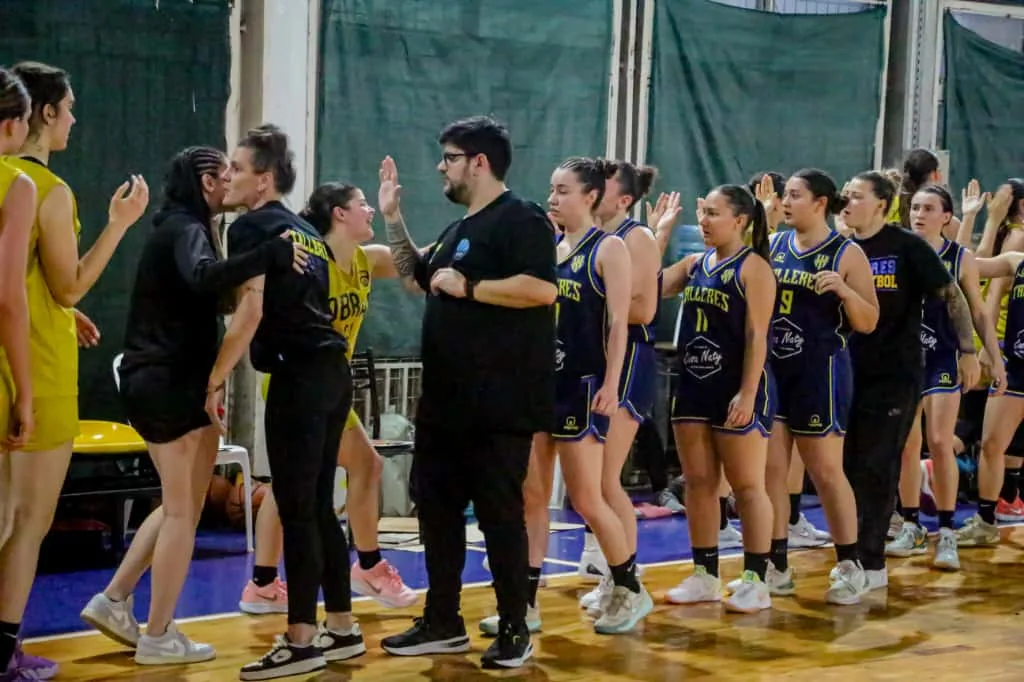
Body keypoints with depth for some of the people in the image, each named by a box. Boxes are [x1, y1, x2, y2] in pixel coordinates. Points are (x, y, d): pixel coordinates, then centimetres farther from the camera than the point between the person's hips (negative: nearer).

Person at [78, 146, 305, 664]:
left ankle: (114, 600, 20)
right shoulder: (186, 229, -14)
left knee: (181, 504, 19)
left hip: (161, 381, 10)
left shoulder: (178, 228, 17)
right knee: (183, 509, -1)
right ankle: (159, 637, 5)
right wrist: (271, 255, -35)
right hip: (171, 383, -10)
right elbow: (203, 277, -35)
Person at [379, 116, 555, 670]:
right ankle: (442, 623, 22)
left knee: (499, 513, -2)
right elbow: (419, 276, 31)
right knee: (436, 506, 12)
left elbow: (542, 288, -24)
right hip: (446, 401, 10)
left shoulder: (520, 219, -11)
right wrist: (392, 218, 21)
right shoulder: (460, 228, 18)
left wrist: (468, 287, -18)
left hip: (499, 405, -10)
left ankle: (515, 630, 9)